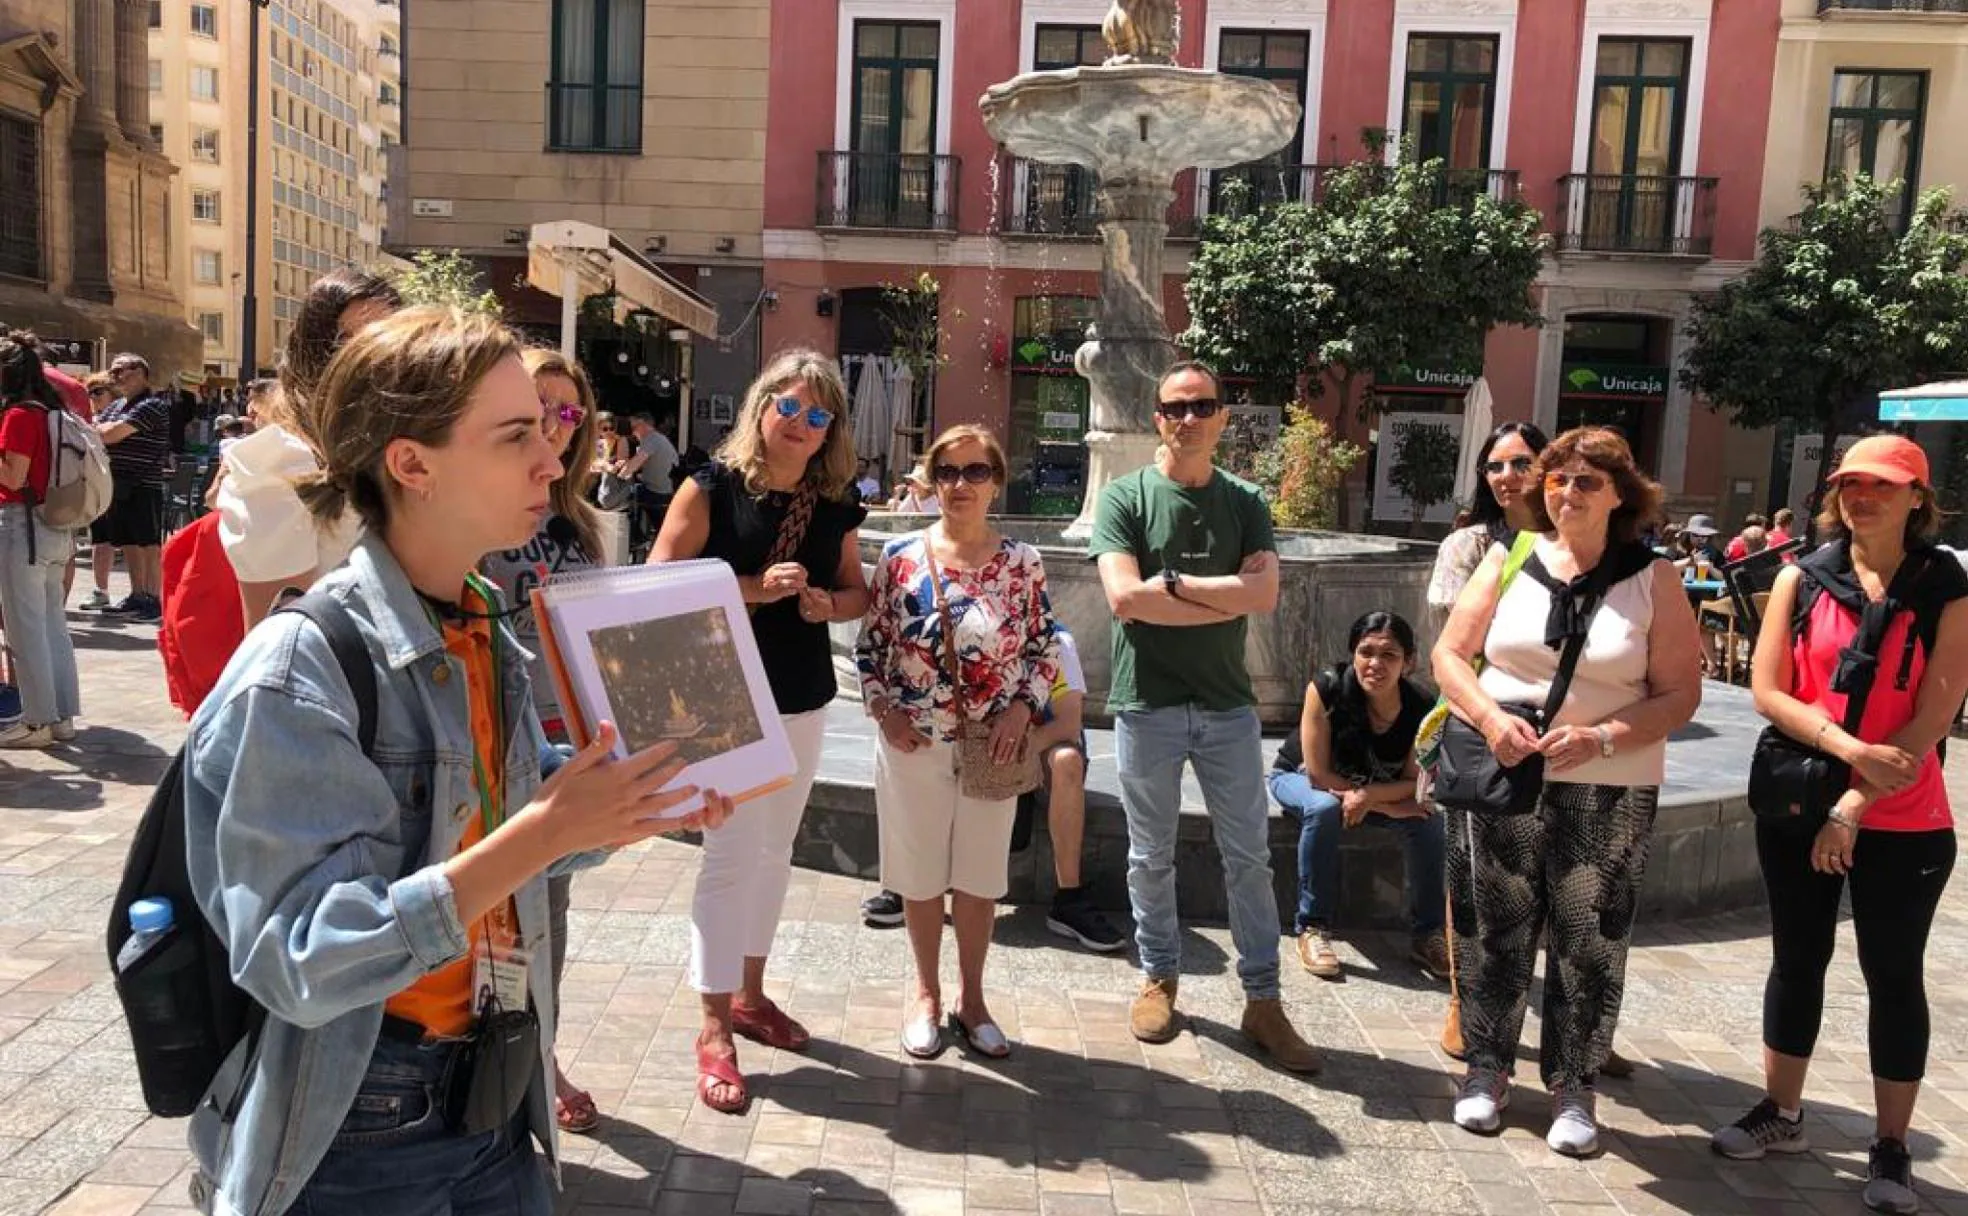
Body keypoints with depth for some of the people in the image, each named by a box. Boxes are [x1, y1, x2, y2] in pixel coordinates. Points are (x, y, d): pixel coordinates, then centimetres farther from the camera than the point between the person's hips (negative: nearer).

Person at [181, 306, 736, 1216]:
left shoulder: (486, 632, 1)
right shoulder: (301, 664, -21)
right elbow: (302, 960, -26)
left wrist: (635, 811, -6)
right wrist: (542, 835, -31)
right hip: (355, 1133, -6)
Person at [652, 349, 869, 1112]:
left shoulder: (836, 504, 6)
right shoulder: (714, 486, -9)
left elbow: (856, 591, 13)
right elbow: (659, 580, -14)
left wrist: (829, 604, -9)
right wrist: (755, 588, -23)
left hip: (805, 699, 6)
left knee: (775, 849, 16)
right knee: (731, 854, -4)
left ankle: (750, 994, 33)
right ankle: (714, 1028, 9)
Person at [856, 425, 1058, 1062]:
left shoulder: (1022, 562, -3)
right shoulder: (900, 556, -4)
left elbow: (1045, 649, 4)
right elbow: (870, 644, 2)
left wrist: (1020, 709, -10)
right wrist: (884, 710, -10)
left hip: (991, 747, 1)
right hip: (913, 742, 0)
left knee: (980, 876, 12)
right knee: (920, 875, 12)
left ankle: (970, 997, 32)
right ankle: (926, 994, 33)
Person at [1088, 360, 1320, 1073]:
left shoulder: (1244, 503, 5)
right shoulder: (1125, 497, -3)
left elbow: (1265, 594, -11)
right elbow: (1124, 598, -18)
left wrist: (1175, 582, -15)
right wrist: (1226, 599, -13)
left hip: (1228, 705, 2)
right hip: (1147, 703, -2)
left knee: (1249, 855, 7)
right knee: (1151, 855, 11)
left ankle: (1263, 1001, 18)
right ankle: (1159, 979, 29)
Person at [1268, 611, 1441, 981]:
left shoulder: (1421, 708, -23)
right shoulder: (1326, 689, -33)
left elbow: (1413, 782, -14)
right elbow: (1319, 776, -27)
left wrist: (1369, 795, -34)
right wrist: (1388, 805, -26)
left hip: (1376, 788, 3)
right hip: (1298, 777, -3)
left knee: (1431, 820, -19)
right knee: (1324, 809, -35)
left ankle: (1426, 935, -1)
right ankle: (1313, 929, -22)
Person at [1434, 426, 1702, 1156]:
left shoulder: (1654, 578, -2)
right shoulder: (1508, 559, 2)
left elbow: (1679, 693, -5)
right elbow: (1450, 654, 3)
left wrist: (1601, 739, -19)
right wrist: (1489, 718, -15)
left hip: (1608, 791, -1)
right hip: (1503, 776, 1)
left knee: (1589, 939, 4)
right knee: (1496, 927, 9)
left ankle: (1573, 1086, 21)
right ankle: (1488, 1066, 26)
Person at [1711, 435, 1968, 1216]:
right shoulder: (1803, 578, 0)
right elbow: (1767, 690, -5)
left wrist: (1853, 809, -15)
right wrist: (1849, 750, -19)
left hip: (1903, 824, -2)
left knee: (1894, 975, 7)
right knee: (1797, 960, 13)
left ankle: (1890, 1147, 21)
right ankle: (1781, 1113, 28)